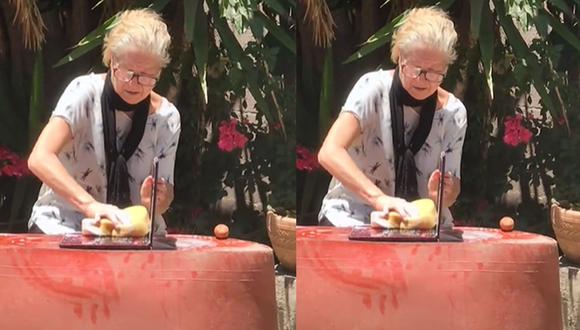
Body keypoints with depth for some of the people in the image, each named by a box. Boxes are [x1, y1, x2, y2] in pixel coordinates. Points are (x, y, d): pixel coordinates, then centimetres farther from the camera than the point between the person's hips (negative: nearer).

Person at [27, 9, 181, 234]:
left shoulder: (167, 117, -3)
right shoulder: (85, 92, -13)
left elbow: (165, 195, 3)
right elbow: (39, 158, -26)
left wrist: (153, 203, -23)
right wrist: (90, 205, -39)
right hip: (65, 224, -7)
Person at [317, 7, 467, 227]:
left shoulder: (454, 112, -2)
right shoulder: (374, 87, -12)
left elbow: (452, 188, 5)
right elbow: (329, 153, -26)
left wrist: (439, 196, -21)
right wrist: (379, 198, -39)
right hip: (354, 215, -5)